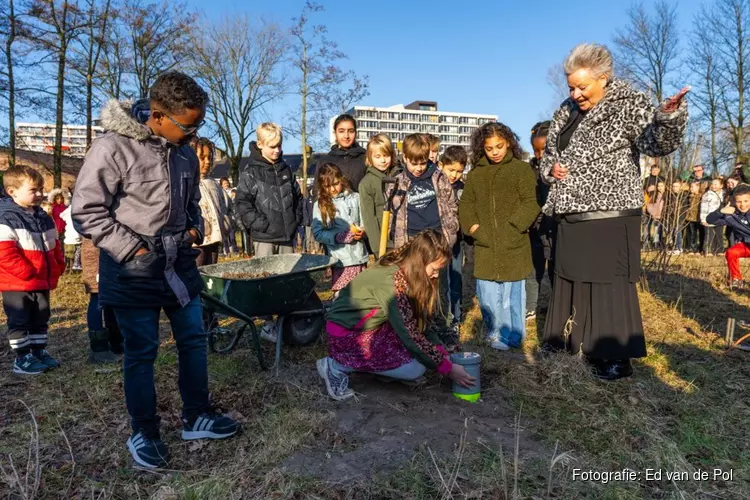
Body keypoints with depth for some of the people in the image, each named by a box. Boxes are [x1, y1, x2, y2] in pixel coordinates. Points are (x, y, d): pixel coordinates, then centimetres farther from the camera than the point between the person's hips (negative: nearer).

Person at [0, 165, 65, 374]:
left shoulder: (44, 218, 9)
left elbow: (55, 247, 16)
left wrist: (56, 270, 5)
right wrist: (30, 274, -22)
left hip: (42, 283, 7)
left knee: (40, 320, 16)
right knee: (19, 323, 4)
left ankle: (39, 353, 28)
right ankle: (21, 359, 13)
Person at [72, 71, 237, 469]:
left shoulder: (185, 152, 4)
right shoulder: (112, 148, -16)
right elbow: (87, 213, -14)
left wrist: (195, 229, 1)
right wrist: (135, 250, -16)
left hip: (179, 262, 6)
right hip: (133, 271, -6)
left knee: (194, 338, 12)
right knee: (141, 351, 5)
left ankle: (196, 418, 29)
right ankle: (143, 433, 25)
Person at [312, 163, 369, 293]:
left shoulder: (355, 198, 5)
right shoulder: (320, 205, 1)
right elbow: (318, 233, -4)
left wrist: (362, 232, -12)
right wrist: (343, 236, -15)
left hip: (360, 256, 2)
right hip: (340, 260, -2)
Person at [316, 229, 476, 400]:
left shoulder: (403, 272, -2)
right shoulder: (392, 280, -28)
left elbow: (419, 323, 3)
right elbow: (409, 334, -26)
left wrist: (442, 352, -6)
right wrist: (447, 368, -19)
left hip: (372, 326, 9)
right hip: (347, 333, -9)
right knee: (416, 368, -17)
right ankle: (338, 365, -7)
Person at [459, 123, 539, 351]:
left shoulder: (521, 169, 0)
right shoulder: (475, 174, 12)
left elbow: (531, 203, -5)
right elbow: (466, 204, 15)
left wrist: (513, 227, -13)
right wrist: (473, 226, 1)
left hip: (513, 246, -4)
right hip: (485, 245, 4)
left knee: (511, 293, 3)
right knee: (486, 294, 9)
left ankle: (512, 335, 16)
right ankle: (494, 332, 25)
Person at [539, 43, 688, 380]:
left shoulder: (629, 104, -8)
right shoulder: (567, 110, 11)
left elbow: (656, 143, -21)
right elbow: (549, 152, 20)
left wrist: (668, 116, -42)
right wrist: (551, 168, -2)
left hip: (610, 215, -7)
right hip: (571, 216, 7)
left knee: (609, 285, -4)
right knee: (570, 279, 17)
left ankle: (616, 357, 8)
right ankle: (565, 337, 34)